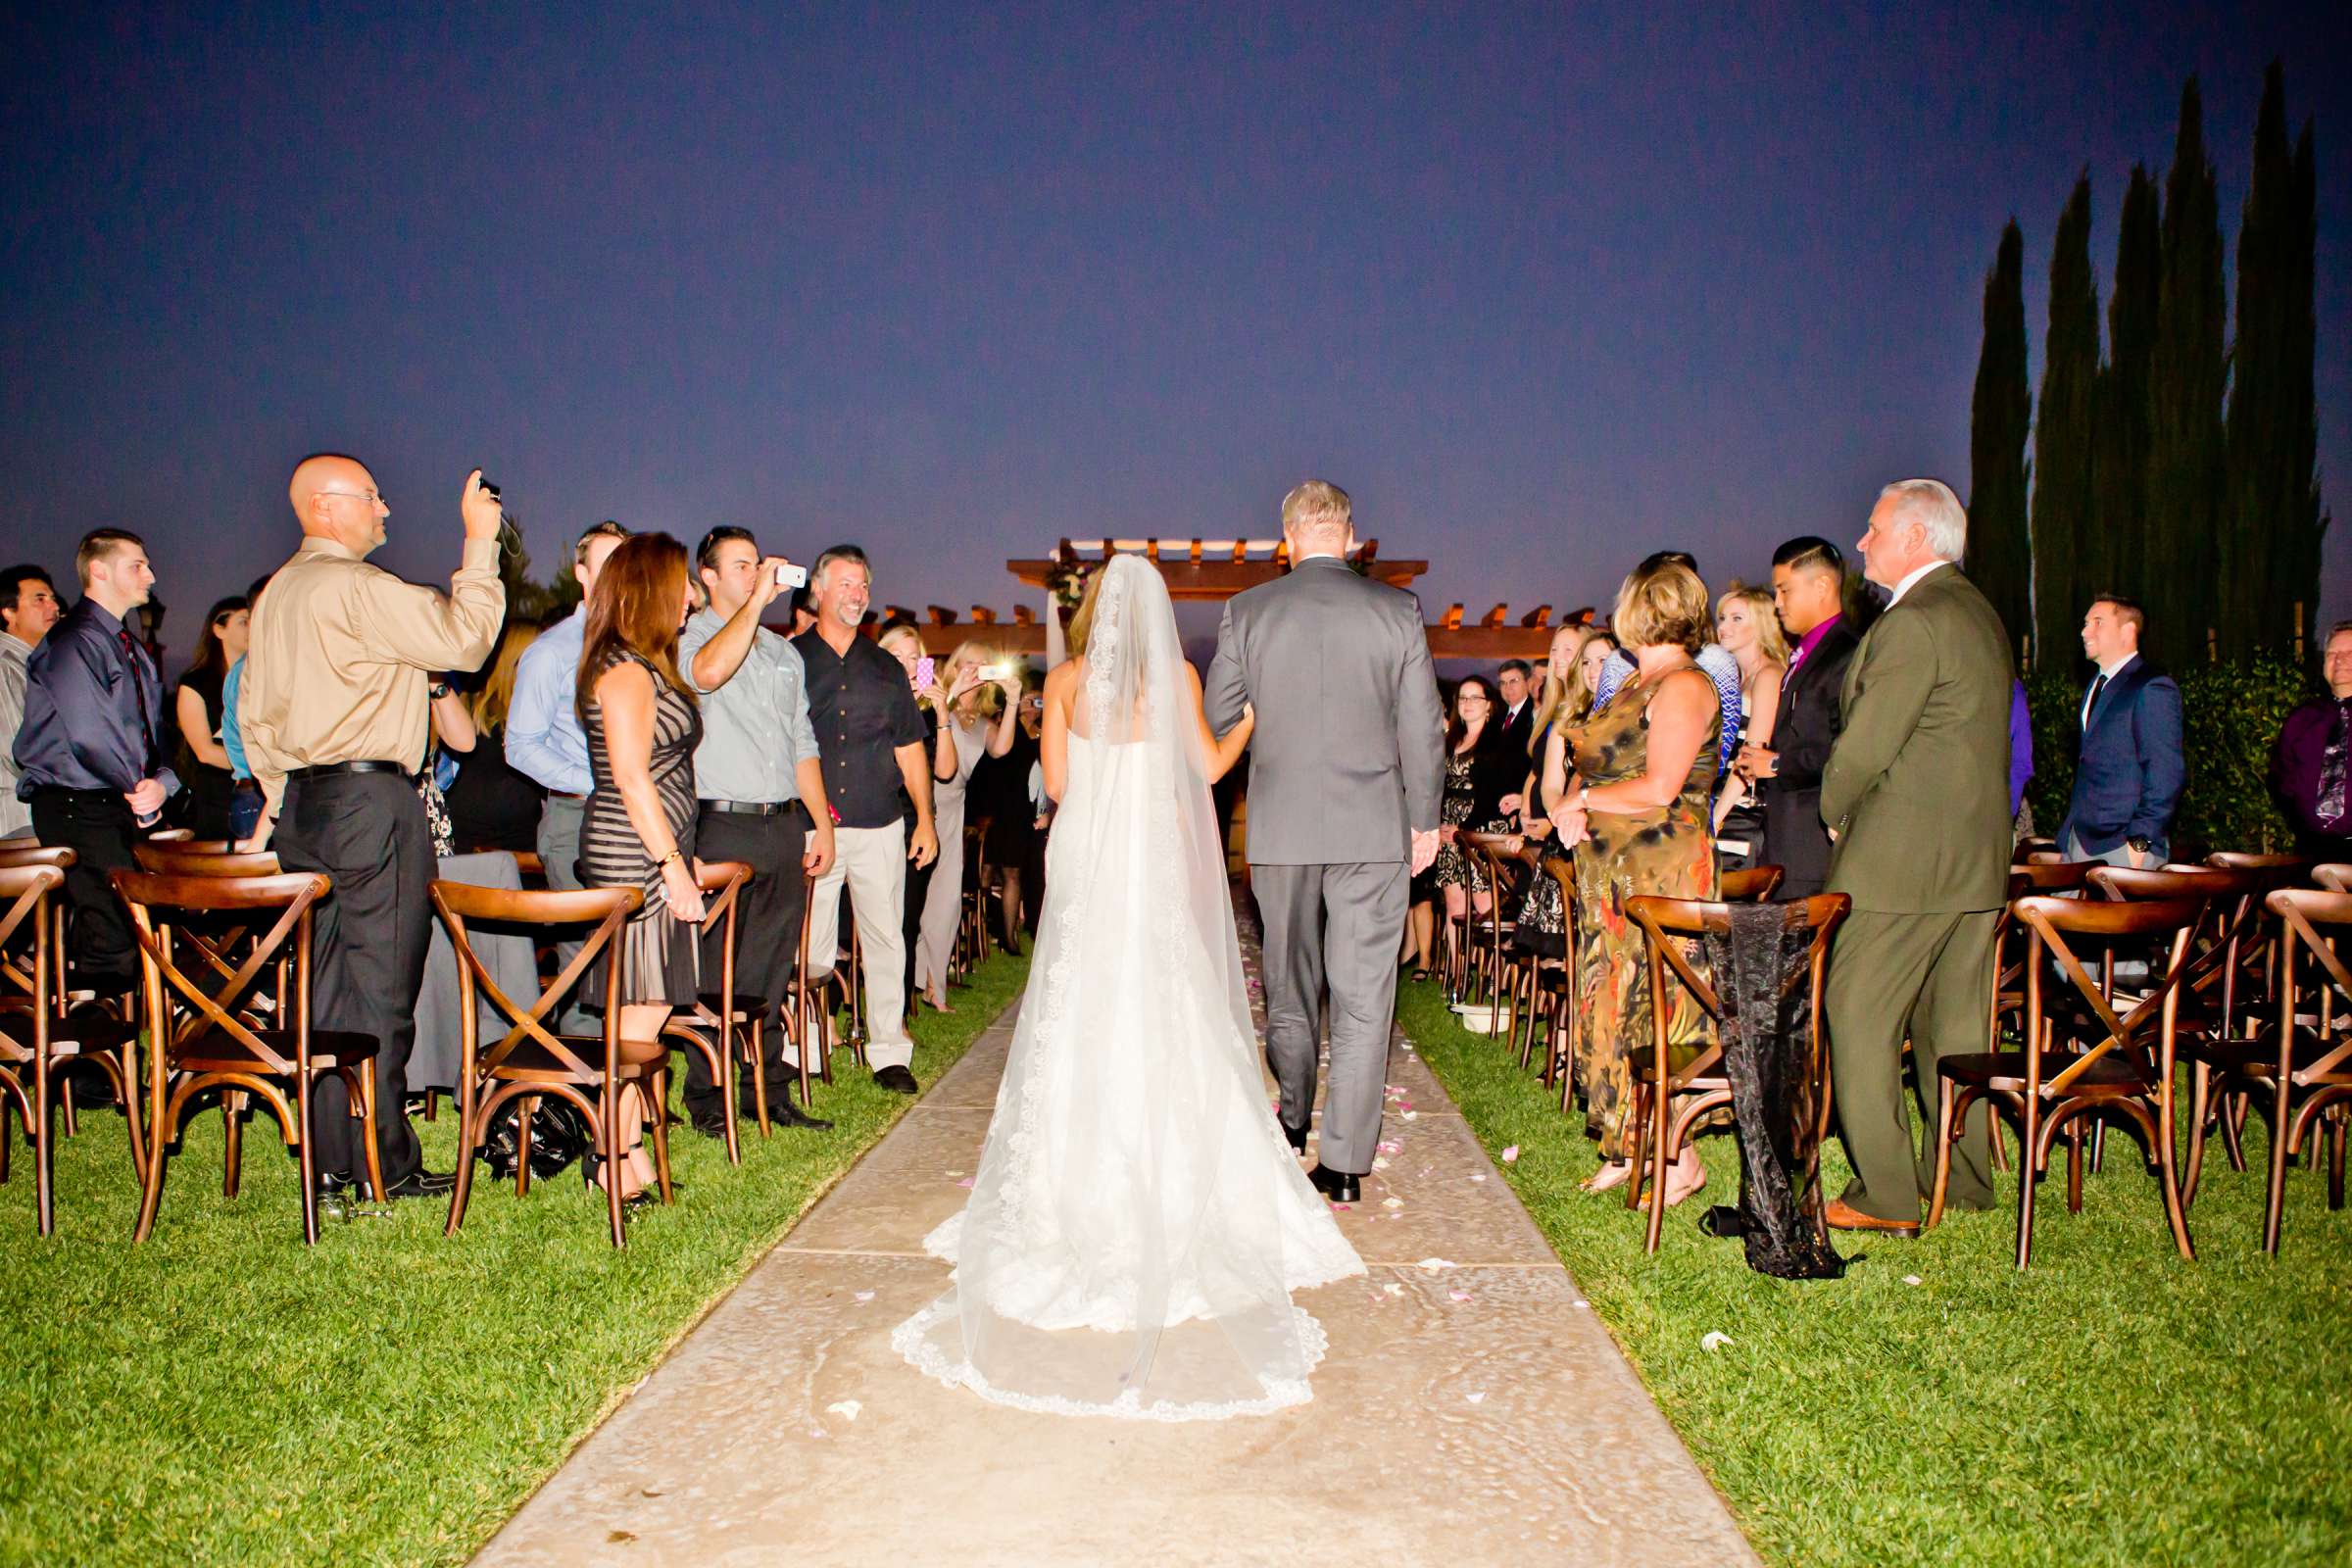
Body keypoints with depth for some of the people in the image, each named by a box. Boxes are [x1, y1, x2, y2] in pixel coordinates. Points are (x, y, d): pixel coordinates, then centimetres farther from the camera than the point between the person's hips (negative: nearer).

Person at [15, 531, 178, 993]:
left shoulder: (132, 648, 20)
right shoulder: (73, 641, -10)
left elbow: (154, 729, 17)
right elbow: (91, 734, -17)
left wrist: (162, 782, -3)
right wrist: (141, 791, -8)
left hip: (122, 805, 9)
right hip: (78, 805, -9)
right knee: (114, 933, -14)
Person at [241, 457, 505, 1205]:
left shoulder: (277, 591, 17)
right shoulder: (356, 587, -12)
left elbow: (252, 710, 21)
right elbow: (463, 638, -18)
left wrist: (277, 795, 25)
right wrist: (480, 541, -12)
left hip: (304, 801, 9)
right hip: (370, 801, -9)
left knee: (325, 988, 12)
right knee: (379, 990, -3)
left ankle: (329, 1161, 18)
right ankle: (383, 1166, 3)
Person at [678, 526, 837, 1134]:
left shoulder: (783, 651, 20)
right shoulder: (688, 638, 1)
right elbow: (709, 671, -26)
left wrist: (821, 825, 14)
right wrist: (756, 600, -19)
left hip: (786, 826, 6)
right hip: (723, 826, -6)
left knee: (773, 970, 10)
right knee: (717, 970, -2)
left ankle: (766, 1090, 19)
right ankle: (707, 1099, 8)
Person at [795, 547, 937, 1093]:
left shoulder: (887, 668, 15)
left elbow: (910, 747, 16)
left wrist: (924, 818, 9)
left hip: (880, 826, 3)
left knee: (886, 940, 5)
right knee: (809, 947, -2)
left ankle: (889, 1052, 13)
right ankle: (800, 1052, 9)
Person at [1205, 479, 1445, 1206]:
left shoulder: (1246, 612, -2)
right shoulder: (1397, 610, -3)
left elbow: (1215, 719, 4)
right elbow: (1422, 728, -1)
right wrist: (1424, 819, 10)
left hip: (1280, 826, 2)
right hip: (1373, 827, -1)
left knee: (1289, 987, 18)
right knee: (1363, 997, 3)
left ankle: (1290, 1123, 36)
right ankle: (1345, 1162, 3)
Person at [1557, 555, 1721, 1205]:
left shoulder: (1684, 686, -12)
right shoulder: (1634, 685, 16)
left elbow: (1658, 789, -20)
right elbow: (1599, 767, 18)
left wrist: (1584, 801, -7)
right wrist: (1573, 814, -2)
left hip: (1664, 873, -9)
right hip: (1611, 875, 9)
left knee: (1654, 1008, -5)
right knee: (1610, 1005, 9)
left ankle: (1680, 1158, 4)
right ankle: (1629, 1148, 18)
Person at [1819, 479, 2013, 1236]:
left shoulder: (1912, 623, -17)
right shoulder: (1979, 614, 14)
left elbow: (1863, 748, -19)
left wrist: (1835, 813, 1)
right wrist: (1855, 813, 13)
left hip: (1900, 861, -9)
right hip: (1975, 857, 10)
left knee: (1860, 1018, -2)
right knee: (1955, 1021, 15)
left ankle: (1886, 1196, 1)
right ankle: (1965, 1178, 23)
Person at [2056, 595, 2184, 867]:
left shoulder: (2152, 687, -7)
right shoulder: (2096, 686, 20)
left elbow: (2166, 773, -13)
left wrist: (2140, 842, -17)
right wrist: (2069, 834, 15)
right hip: (2079, 843, 8)